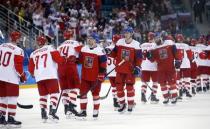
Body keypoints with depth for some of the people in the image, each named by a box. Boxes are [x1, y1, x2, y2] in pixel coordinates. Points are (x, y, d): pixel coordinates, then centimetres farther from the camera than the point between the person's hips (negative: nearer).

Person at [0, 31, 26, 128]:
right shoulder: (18, 50, -9)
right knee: (12, 97, -1)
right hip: (11, 77, -6)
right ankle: (10, 118, -5)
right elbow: (18, 66, -13)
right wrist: (22, 76, 2)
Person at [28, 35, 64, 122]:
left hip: (39, 77, 5)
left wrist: (34, 74, 36)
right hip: (50, 75, -5)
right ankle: (52, 112, -20)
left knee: (43, 95, 14)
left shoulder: (33, 53, 19)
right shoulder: (50, 48, 6)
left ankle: (43, 114, 9)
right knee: (54, 93, -5)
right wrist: (63, 61, 15)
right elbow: (58, 59, -6)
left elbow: (31, 68, 17)